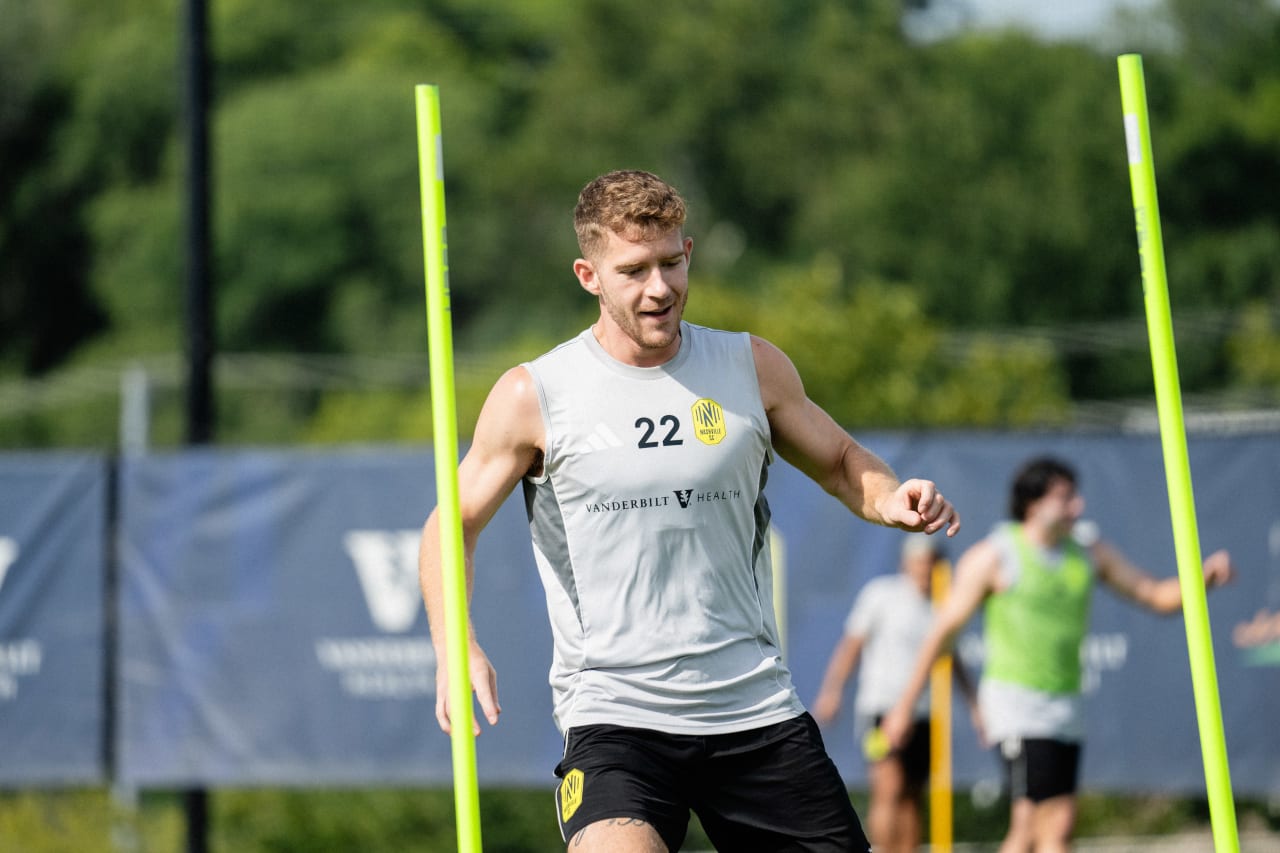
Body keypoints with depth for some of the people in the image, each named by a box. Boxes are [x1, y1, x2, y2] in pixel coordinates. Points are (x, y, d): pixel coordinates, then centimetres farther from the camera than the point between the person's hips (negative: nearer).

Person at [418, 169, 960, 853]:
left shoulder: (754, 369, 6)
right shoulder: (534, 396, -1)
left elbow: (838, 460, 21)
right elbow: (452, 524, 7)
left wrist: (894, 502, -2)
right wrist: (455, 645, -10)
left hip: (756, 710, 4)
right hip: (613, 713, -3)